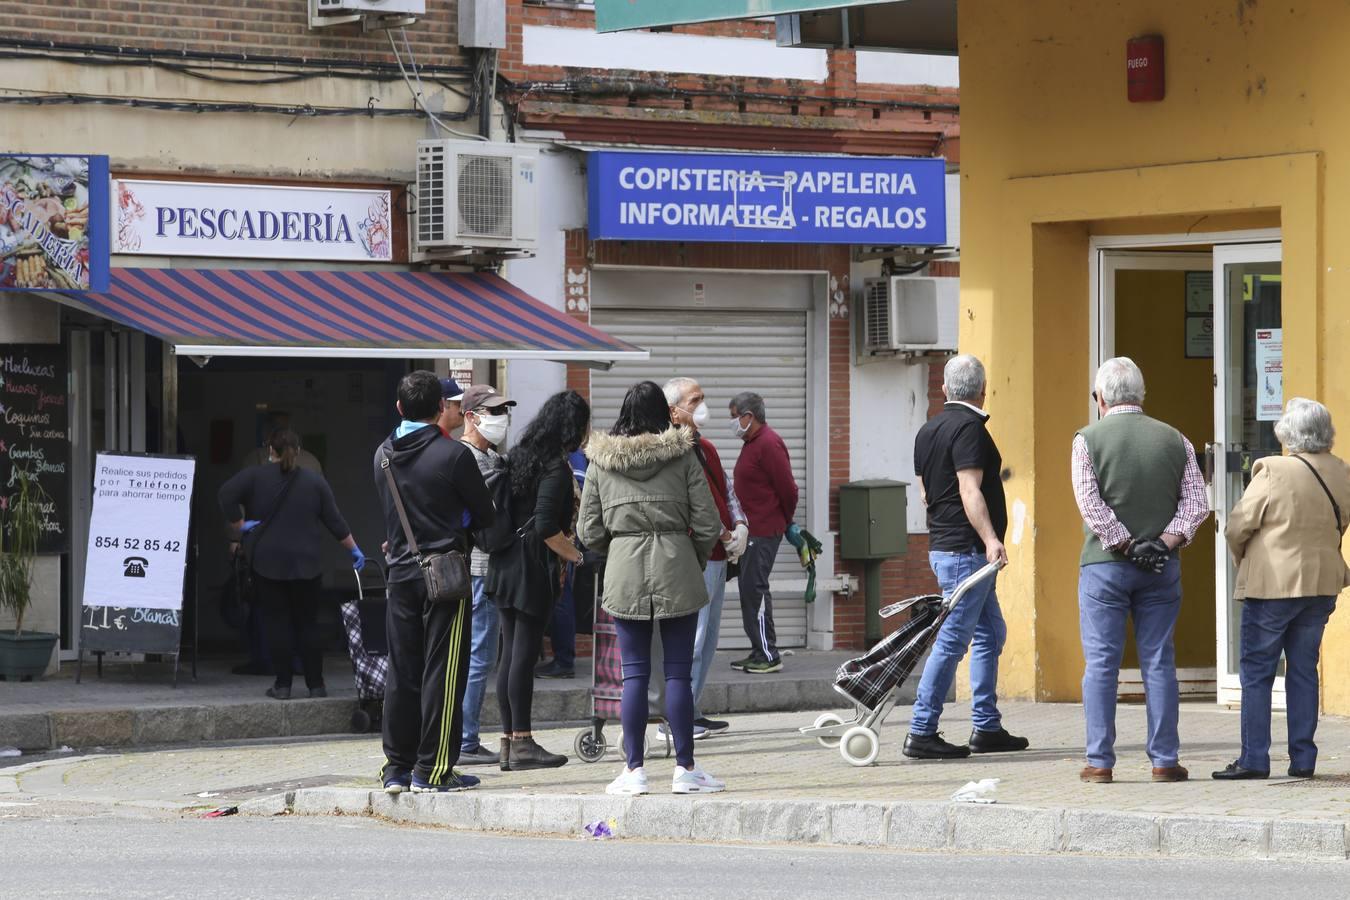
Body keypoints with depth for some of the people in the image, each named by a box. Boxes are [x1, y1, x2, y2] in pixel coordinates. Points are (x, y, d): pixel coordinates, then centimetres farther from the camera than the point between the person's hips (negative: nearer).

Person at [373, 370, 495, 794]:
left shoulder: (383, 455, 6)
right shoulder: (453, 455, -11)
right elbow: (485, 516, -2)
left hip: (401, 571, 5)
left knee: (401, 670, 9)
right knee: (442, 671, -1)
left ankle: (397, 767, 11)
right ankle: (432, 769, -2)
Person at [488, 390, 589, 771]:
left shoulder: (519, 457, 11)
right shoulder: (555, 468, -13)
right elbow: (545, 527, -20)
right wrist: (575, 554, -6)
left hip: (504, 565, 8)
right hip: (534, 568, -8)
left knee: (511, 653, 9)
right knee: (525, 654, -6)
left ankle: (510, 741, 12)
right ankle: (521, 743, -4)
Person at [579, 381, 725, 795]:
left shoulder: (601, 461, 3)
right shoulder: (682, 455, -2)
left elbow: (589, 532, 4)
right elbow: (707, 523, -4)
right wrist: (698, 558, 14)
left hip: (624, 569, 1)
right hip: (677, 566, -1)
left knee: (634, 672, 5)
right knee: (678, 671, 2)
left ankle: (634, 769, 3)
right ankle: (685, 768, 3)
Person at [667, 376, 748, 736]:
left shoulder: (705, 448, 19)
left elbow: (727, 491, 22)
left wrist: (740, 526, 4)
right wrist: (722, 535, -15)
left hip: (718, 557, 10)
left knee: (708, 639, 13)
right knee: (692, 637, -12)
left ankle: (691, 711, 19)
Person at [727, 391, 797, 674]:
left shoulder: (769, 444, -16)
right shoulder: (753, 443, 16)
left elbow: (787, 489, -16)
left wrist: (785, 521, -3)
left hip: (764, 532, -10)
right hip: (751, 531, 10)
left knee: (754, 588, -11)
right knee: (748, 588, 11)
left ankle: (769, 656, -10)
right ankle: (760, 652, 16)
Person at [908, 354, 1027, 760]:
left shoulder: (928, 430, 15)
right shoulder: (969, 427, -13)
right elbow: (969, 490, -23)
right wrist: (990, 538, -31)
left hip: (943, 544, 10)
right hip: (965, 548, -10)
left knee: (991, 633, 16)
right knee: (953, 640, -9)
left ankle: (986, 727, 17)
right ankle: (921, 733, -10)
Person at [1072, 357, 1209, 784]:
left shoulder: (1088, 440, -3)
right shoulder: (1174, 440, 6)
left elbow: (1090, 503, -12)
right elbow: (1196, 502, 0)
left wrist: (1128, 546, -9)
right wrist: (1164, 542, -7)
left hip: (1104, 565, -2)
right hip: (1162, 570, 2)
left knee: (1101, 664, 1)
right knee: (1159, 663, 6)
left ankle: (1099, 761, 0)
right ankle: (1165, 760, 5)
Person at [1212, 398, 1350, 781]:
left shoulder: (1272, 472, -16)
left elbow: (1237, 528, -10)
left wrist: (1243, 560, 9)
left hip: (1271, 584, -5)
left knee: (1256, 673, 3)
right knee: (1304, 670, 12)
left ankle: (1254, 759, 1)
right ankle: (1303, 759, 12)